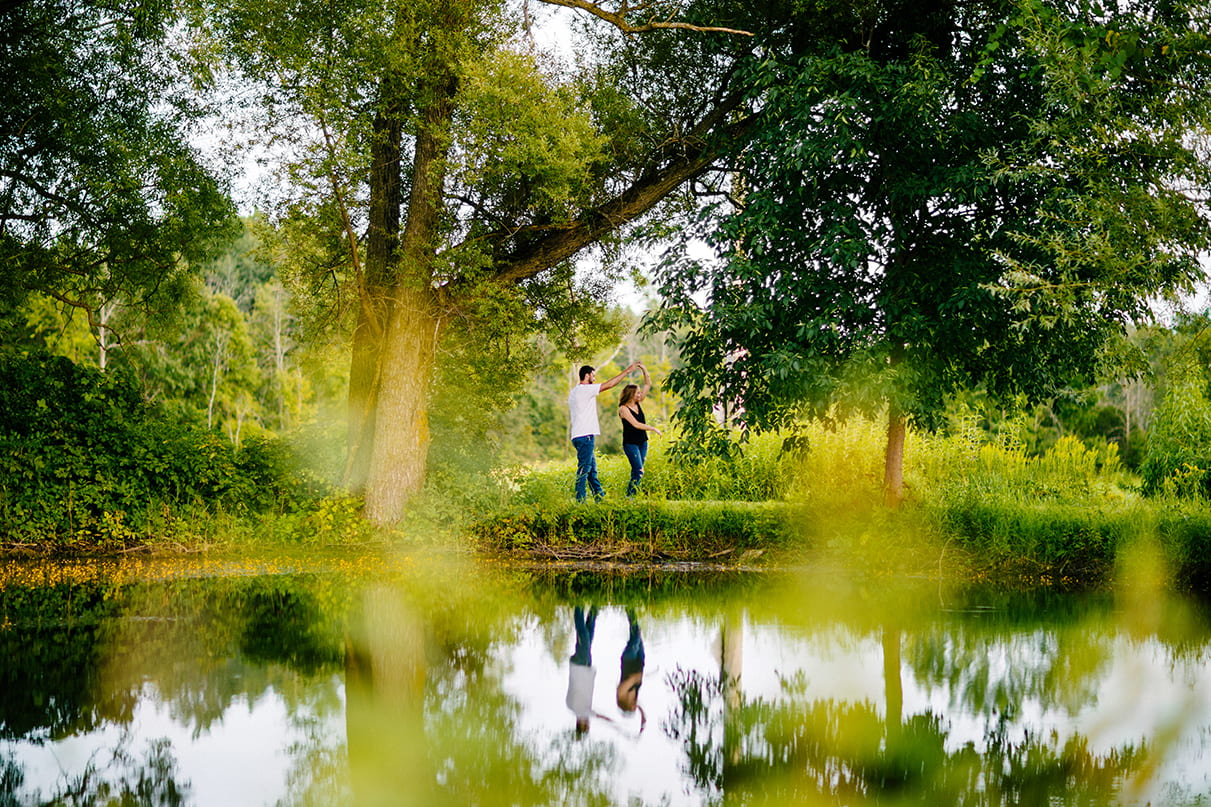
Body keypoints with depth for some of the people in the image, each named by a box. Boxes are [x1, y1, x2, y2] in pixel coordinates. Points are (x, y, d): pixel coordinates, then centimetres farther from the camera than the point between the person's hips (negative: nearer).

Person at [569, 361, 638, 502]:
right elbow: (609, 384, -11)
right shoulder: (584, 389, -11)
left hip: (580, 436, 10)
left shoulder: (574, 392, 19)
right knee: (584, 469, -9)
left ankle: (600, 497, 18)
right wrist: (627, 371, -4)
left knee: (592, 469, 14)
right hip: (585, 436, -10)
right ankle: (580, 500, -10)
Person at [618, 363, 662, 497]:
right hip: (630, 443, -7)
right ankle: (629, 496, -13)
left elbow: (648, 385, 11)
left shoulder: (638, 404, 8)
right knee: (639, 471, -16)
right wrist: (653, 429, -14)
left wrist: (644, 370, -1)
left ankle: (631, 495, 8)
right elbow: (636, 424, -19)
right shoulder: (624, 408, -12)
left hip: (642, 442, 7)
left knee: (636, 471, 6)